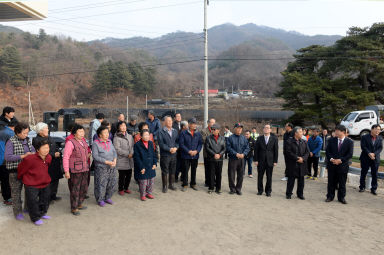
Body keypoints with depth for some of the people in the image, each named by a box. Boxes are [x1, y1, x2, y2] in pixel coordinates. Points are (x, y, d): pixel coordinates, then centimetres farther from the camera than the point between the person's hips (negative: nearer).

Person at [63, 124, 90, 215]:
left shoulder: (83, 141, 13)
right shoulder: (70, 142, -12)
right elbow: (65, 157, -15)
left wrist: (88, 154, 11)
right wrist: (66, 171, -18)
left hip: (84, 170, 8)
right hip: (75, 171, -8)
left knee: (84, 188, 17)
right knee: (75, 190, 0)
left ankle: (79, 204, 33)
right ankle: (74, 208, 13)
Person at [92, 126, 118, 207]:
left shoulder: (109, 141, 9)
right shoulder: (95, 143, -10)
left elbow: (114, 152, 11)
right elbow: (95, 156, -16)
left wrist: (114, 160, -9)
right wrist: (107, 162, -20)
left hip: (112, 167, 6)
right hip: (101, 168, -6)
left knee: (113, 183, 10)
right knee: (101, 184, 1)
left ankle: (108, 197, 30)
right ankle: (100, 200, 22)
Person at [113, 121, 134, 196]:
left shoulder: (130, 136, 12)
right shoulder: (116, 138, -8)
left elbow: (133, 146, 9)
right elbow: (117, 149, -14)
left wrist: (132, 153, -11)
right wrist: (127, 154, -16)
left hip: (130, 161, 5)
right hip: (121, 161, -5)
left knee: (129, 175, 12)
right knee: (122, 176, 1)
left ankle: (126, 188, 30)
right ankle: (121, 189, 19)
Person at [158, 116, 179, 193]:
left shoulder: (175, 131, 10)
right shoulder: (161, 132, -7)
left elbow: (177, 141, 8)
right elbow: (161, 143, -13)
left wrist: (176, 148, -11)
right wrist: (169, 149, -18)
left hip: (174, 154, 5)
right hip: (165, 155, -4)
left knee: (172, 171, 13)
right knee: (164, 171, 4)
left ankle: (171, 184, 28)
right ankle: (165, 186, 15)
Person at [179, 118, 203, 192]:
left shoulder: (198, 134, 6)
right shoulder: (183, 133, -4)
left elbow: (200, 143, 6)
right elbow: (181, 144, -9)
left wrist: (197, 151, -11)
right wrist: (189, 151, -15)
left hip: (195, 156, 3)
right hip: (186, 156, -3)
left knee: (194, 170, 12)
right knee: (185, 170, 1)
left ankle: (193, 184, 26)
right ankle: (184, 184, 13)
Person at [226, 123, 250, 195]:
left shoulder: (244, 138, 8)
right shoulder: (231, 138, -3)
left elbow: (247, 148, 5)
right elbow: (229, 148, -10)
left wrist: (243, 154, -13)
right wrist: (236, 154, -17)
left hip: (241, 159, 3)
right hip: (232, 159, -3)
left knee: (240, 175, 7)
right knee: (231, 175, 1)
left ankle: (238, 189, 20)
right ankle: (232, 189, 16)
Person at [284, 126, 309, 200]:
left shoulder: (304, 142, 10)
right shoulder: (289, 142, -6)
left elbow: (307, 152, 7)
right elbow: (288, 152, -13)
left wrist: (303, 158, -11)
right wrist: (297, 158, -17)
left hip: (302, 164, 5)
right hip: (292, 164, -4)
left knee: (301, 180, 11)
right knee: (291, 180, 5)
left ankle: (300, 194, 24)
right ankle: (288, 194, 17)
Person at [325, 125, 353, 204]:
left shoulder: (349, 142, -3)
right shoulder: (331, 140, 3)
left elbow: (350, 154, -7)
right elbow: (327, 151, 4)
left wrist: (340, 160, -16)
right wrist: (331, 159, -13)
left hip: (343, 165, -2)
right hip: (332, 165, 2)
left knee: (342, 183, 8)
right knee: (331, 182, 10)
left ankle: (341, 198, 22)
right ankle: (330, 196, 21)